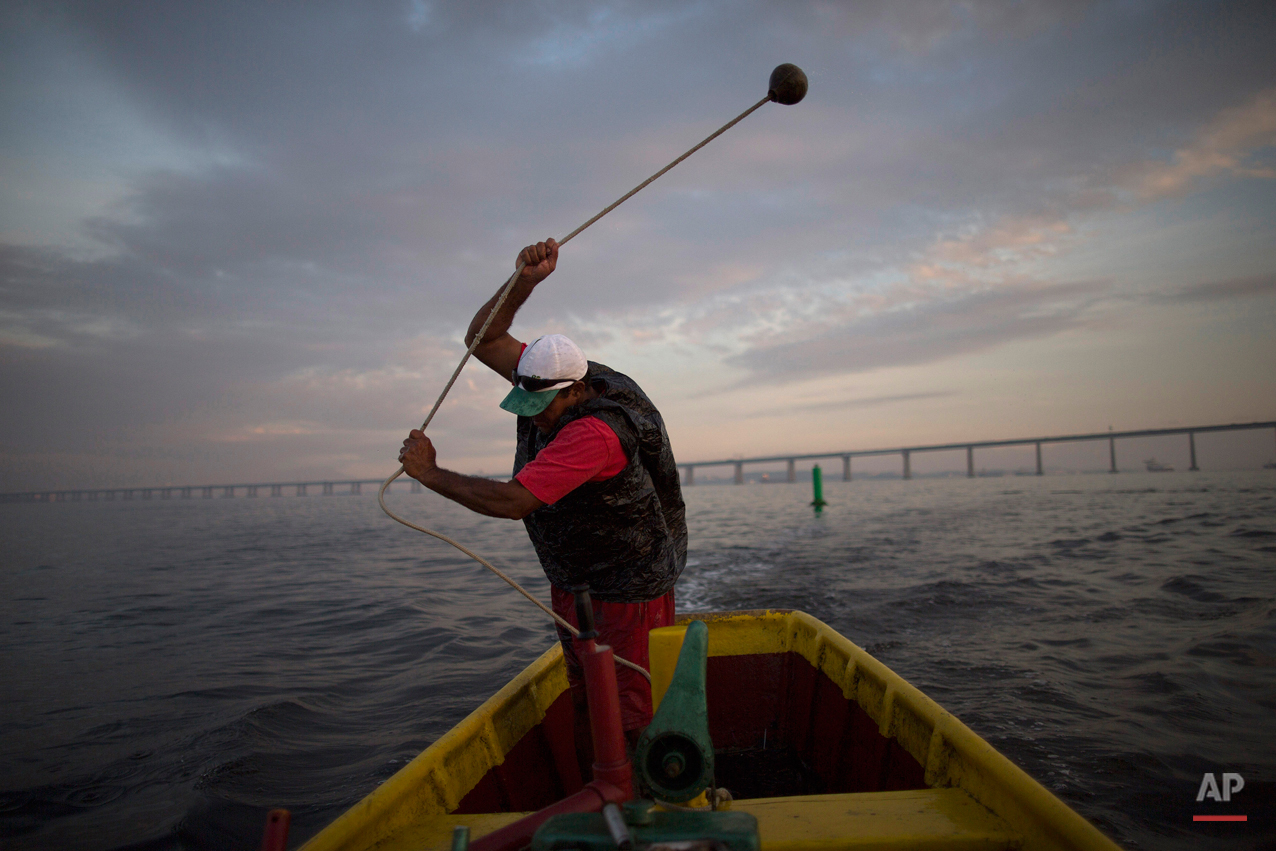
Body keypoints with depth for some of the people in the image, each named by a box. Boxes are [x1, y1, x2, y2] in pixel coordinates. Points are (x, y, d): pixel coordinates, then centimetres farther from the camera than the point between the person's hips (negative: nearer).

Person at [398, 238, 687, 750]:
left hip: (625, 590, -9)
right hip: (573, 583, 9)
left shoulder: (596, 431, -32)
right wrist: (523, 283, -18)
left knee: (629, 715, 1)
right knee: (586, 700, 18)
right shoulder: (551, 381, -4)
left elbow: (511, 502, -34)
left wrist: (431, 473, -22)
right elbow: (483, 340, -1)